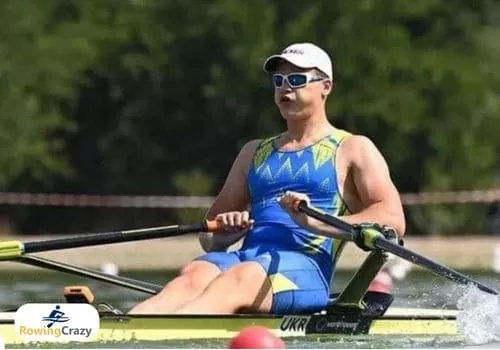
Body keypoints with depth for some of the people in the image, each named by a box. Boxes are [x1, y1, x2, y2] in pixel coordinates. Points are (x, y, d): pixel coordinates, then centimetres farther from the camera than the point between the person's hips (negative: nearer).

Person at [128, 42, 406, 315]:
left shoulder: (352, 150, 15)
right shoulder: (255, 152, 30)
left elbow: (393, 220, -2)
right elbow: (209, 237, 30)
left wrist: (316, 222, -16)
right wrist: (225, 232, 3)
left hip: (305, 267, -5)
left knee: (240, 278, -38)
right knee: (194, 275, -31)